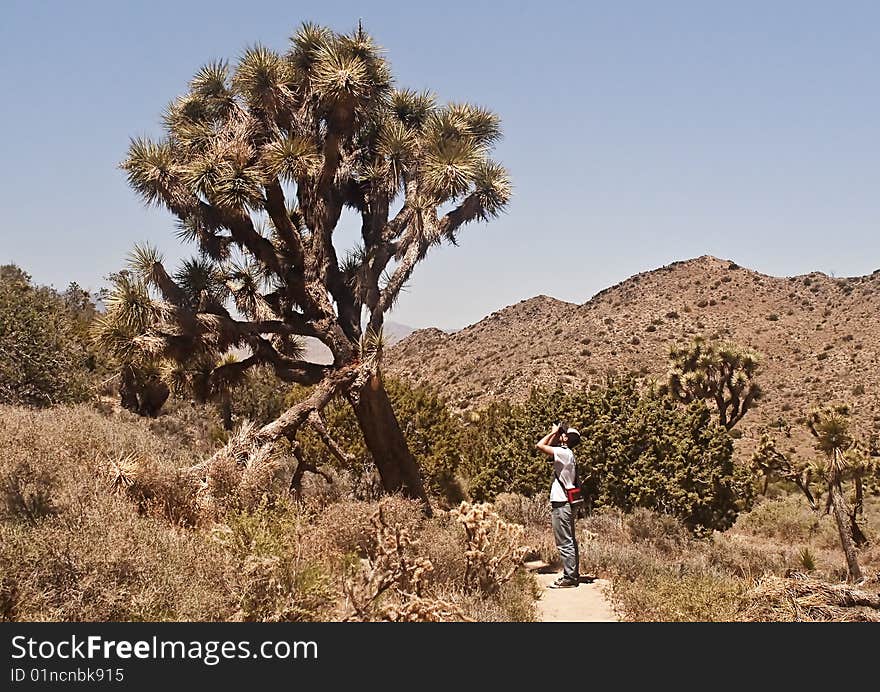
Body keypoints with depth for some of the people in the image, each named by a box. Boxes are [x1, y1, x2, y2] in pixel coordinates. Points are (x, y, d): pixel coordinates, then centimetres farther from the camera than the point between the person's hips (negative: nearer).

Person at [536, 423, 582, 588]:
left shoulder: (563, 452, -15)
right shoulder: (568, 454, 15)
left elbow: (540, 445, -21)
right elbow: (547, 446, 28)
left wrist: (553, 432, -8)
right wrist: (555, 433, 16)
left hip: (561, 504, -10)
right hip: (567, 504, 10)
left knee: (564, 543, -7)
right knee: (570, 541, 14)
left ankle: (569, 578, -6)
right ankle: (572, 575, 20)